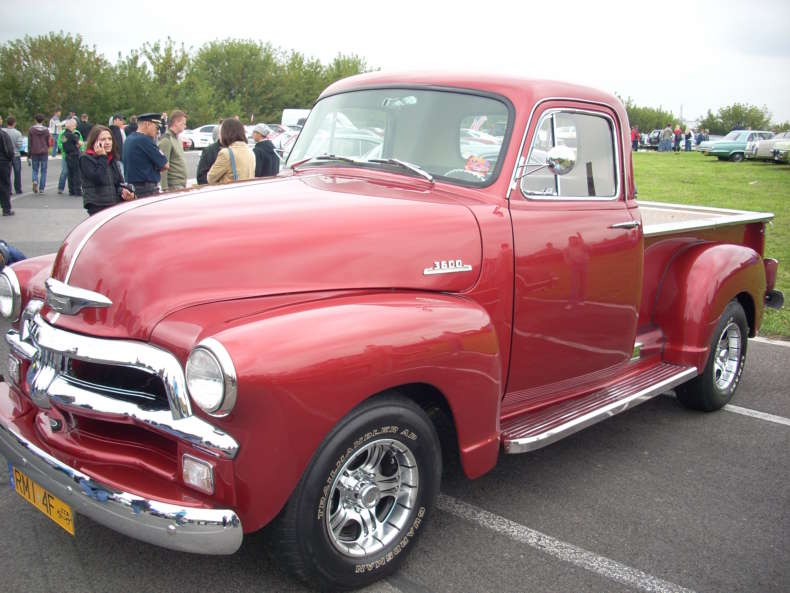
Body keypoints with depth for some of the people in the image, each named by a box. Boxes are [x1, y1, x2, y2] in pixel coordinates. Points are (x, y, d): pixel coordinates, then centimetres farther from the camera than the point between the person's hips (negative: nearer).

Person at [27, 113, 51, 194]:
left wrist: (29, 154, 4)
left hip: (34, 153, 0)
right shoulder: (46, 130, -3)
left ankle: (35, 181, -15)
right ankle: (41, 188, 5)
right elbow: (48, 143, 3)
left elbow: (29, 143, -2)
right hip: (44, 152, 0)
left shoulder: (31, 129, -3)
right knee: (43, 171, 7)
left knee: (35, 170, 13)